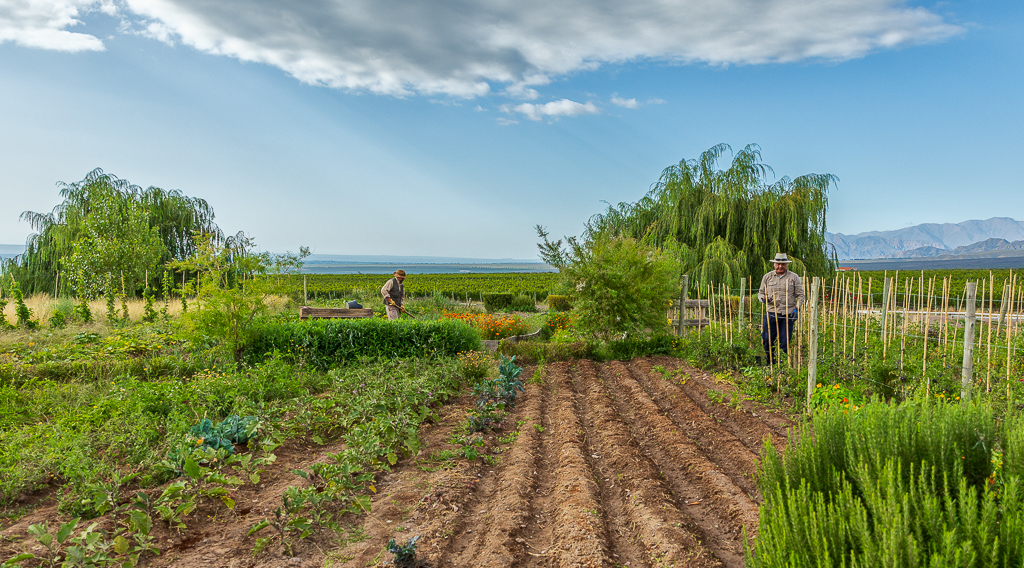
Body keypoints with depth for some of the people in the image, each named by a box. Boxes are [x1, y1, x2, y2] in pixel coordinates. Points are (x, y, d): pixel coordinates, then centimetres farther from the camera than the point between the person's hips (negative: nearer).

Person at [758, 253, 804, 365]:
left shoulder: (794, 277, 7)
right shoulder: (767, 277, 12)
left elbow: (800, 295, 7)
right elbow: (761, 292, 17)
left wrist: (797, 308, -6)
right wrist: (763, 298, -6)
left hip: (788, 315, -1)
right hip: (771, 313, 1)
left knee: (785, 342, -1)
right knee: (767, 340, -1)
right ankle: (770, 362, 18)